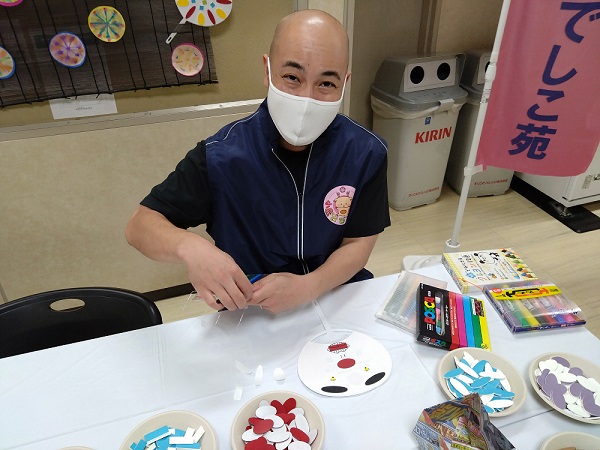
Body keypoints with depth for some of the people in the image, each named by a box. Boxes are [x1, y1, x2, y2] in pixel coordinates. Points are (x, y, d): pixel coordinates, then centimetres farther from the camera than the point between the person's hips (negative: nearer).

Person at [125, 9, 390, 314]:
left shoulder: (367, 153, -12)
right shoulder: (221, 155, -17)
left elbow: (359, 244, -5)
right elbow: (140, 225, -10)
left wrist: (307, 287, -24)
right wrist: (189, 247, -32)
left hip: (339, 298, 3)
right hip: (248, 313, -2)